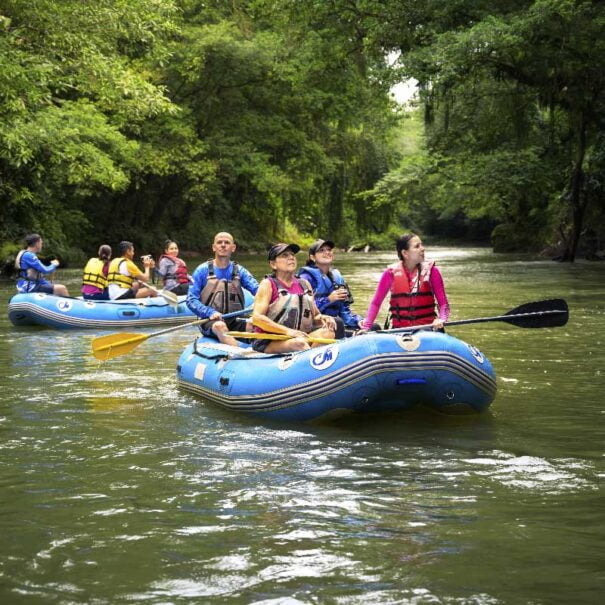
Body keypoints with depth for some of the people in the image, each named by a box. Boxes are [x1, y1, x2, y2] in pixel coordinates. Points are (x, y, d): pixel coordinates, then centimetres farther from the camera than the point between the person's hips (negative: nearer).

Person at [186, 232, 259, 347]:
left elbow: (258, 290, -4)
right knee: (220, 326, -36)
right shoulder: (203, 270, 5)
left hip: (234, 322, 3)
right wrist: (210, 312, -19)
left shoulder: (239, 271, 12)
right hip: (209, 322, -3)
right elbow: (191, 300, -1)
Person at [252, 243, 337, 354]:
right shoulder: (268, 284, -2)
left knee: (328, 332, -20)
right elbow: (257, 318, -14)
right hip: (268, 343, -6)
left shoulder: (304, 284, 16)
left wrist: (322, 318, -5)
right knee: (299, 343, -35)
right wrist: (288, 331, -24)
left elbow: (314, 315, 21)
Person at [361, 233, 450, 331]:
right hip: (400, 331, 0)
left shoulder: (431, 271, 2)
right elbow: (376, 303, 7)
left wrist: (441, 320, -18)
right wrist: (366, 327, -4)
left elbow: (443, 303, 2)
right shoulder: (391, 273, 1)